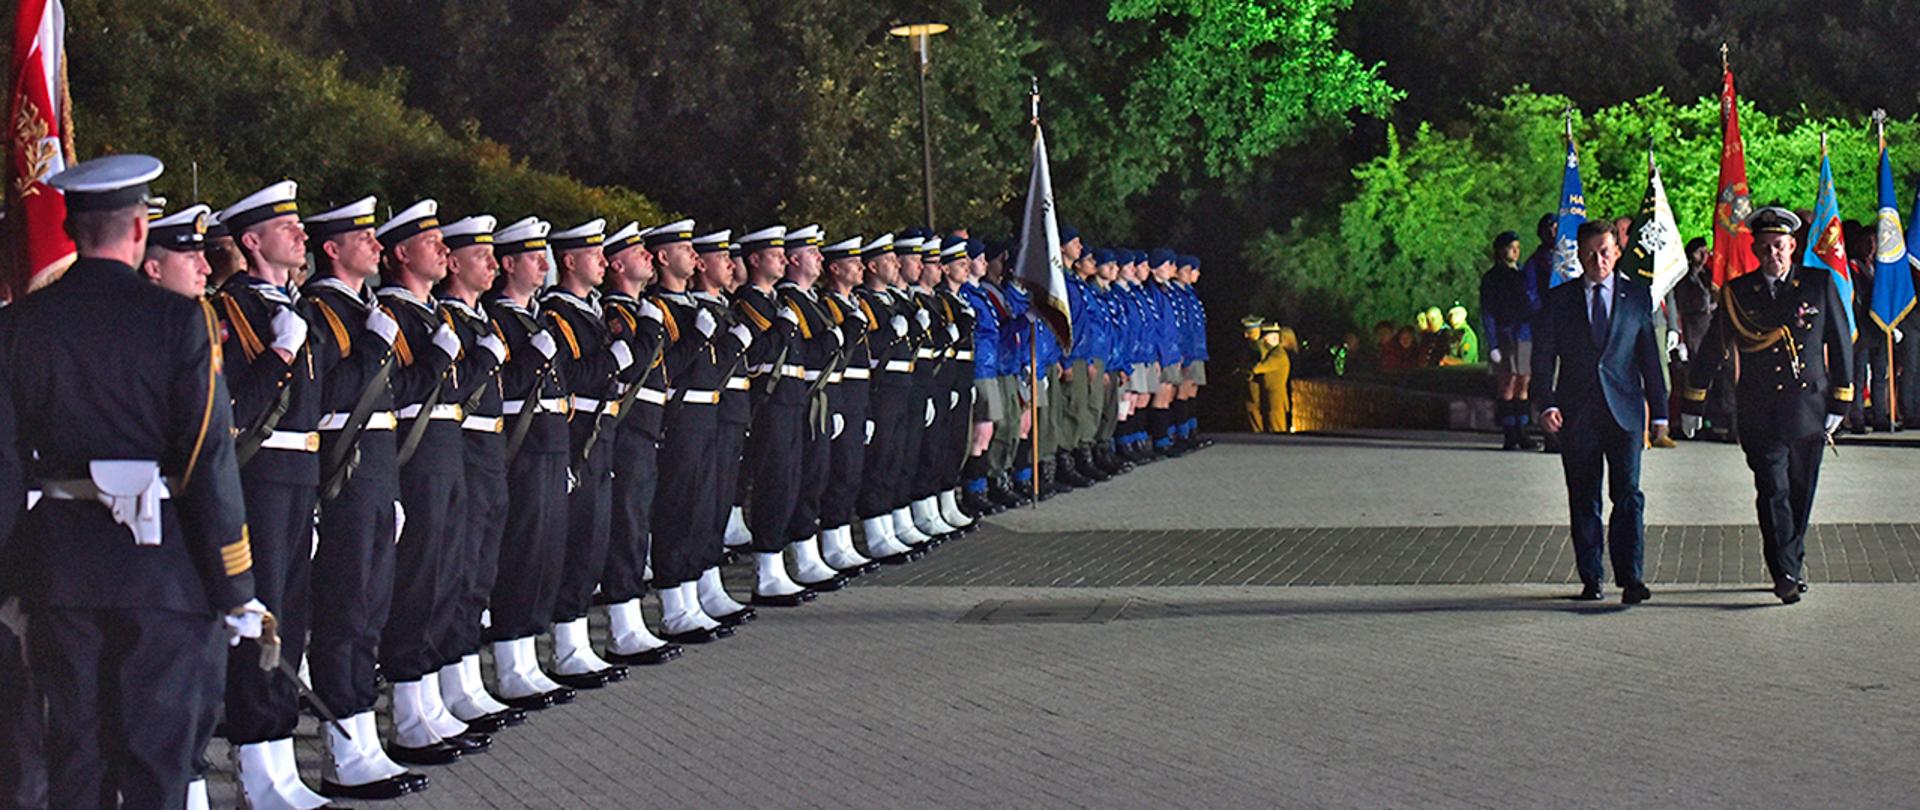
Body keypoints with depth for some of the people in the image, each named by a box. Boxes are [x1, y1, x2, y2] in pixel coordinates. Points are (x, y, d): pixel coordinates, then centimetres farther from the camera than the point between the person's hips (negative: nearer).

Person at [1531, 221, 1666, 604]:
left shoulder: (1637, 295, 8)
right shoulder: (1559, 299, 7)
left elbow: (1650, 355, 10)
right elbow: (1543, 355, 4)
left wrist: (1659, 410, 8)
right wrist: (1546, 403, -10)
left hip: (1624, 411, -1)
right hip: (1576, 414, 1)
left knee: (1628, 494, -10)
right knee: (1583, 500, 5)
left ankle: (1630, 578, -9)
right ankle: (1590, 579, 13)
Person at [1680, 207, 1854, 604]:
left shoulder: (1819, 284, 4)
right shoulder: (1738, 293, 4)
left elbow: (1840, 344, 8)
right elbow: (1711, 350, 11)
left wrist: (1839, 403, 4)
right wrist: (1692, 404, 14)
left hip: (1809, 412, 2)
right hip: (1761, 415, -1)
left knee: (1801, 495, 9)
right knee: (1773, 493, -12)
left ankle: (1790, 567, 23)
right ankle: (1784, 574, -15)